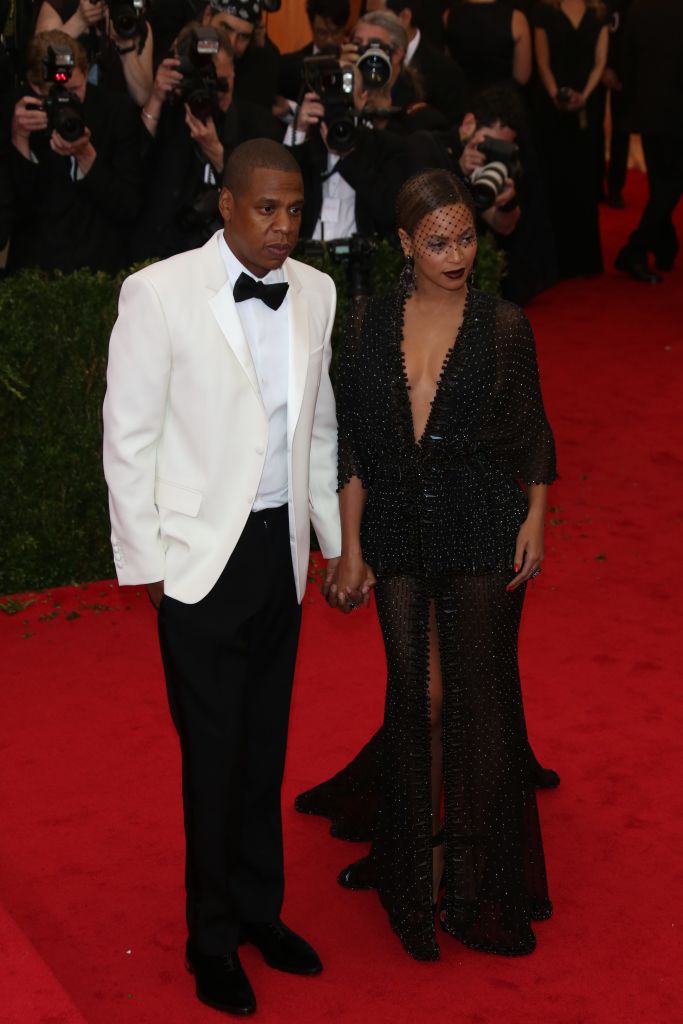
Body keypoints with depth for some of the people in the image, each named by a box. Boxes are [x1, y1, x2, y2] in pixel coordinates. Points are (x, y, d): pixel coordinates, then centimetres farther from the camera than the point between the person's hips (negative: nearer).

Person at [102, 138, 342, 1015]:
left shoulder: (315, 294, 4)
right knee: (214, 754, 5)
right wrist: (145, 563, -9)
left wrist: (334, 538, 13)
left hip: (282, 548, 5)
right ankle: (214, 940, 22)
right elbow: (128, 438, -8)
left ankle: (259, 910, 33)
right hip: (202, 556, -4)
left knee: (266, 745, 15)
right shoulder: (159, 293, -11)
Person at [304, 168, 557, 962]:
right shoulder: (373, 324, 2)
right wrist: (351, 547, 0)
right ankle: (415, 854, 24)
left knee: (479, 697, 2)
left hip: (482, 535, -1)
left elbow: (532, 432, 7)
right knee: (417, 697, 7)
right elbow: (352, 442, 3)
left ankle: (483, 883, 16)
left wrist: (535, 520, -3)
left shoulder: (503, 326, -2)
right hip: (399, 534, 1)